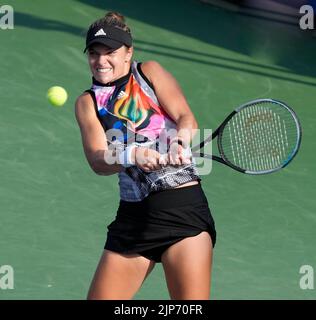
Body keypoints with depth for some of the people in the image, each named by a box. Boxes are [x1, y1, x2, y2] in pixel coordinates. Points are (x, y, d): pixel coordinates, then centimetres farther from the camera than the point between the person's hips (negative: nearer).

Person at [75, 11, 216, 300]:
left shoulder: (150, 72, 7)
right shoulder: (88, 103, 10)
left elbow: (187, 119, -6)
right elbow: (98, 161, -5)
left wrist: (179, 143, -29)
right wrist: (132, 155, -26)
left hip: (184, 205, -3)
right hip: (133, 214, 3)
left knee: (191, 304, -12)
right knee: (99, 298, 3)